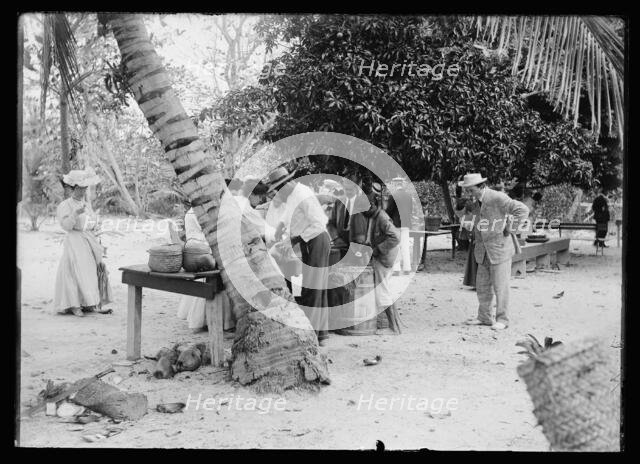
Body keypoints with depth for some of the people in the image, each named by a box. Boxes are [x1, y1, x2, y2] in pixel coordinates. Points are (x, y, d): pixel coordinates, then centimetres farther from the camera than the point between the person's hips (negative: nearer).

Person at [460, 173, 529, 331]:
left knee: (500, 286, -1)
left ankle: (502, 319, 9)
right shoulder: (477, 200, 10)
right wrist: (471, 225, 7)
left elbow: (523, 210, -18)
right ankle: (484, 317, 21)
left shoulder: (497, 198, -16)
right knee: (482, 285, 10)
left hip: (500, 247, -8)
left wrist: (510, 229, -15)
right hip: (484, 251, 8)